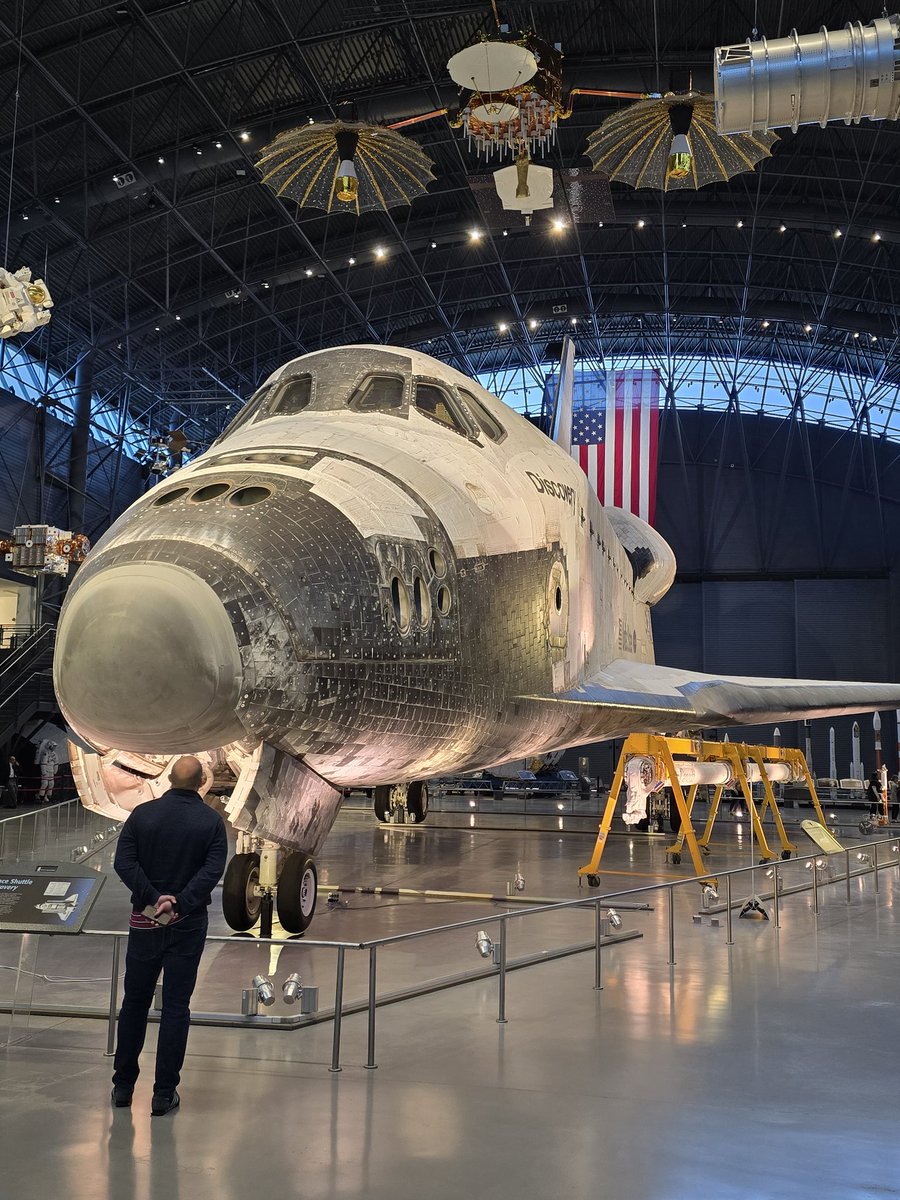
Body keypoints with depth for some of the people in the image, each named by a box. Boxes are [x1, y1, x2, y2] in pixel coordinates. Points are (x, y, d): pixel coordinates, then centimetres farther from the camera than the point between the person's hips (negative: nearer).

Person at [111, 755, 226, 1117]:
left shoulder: (143, 814, -2)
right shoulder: (211, 821, -4)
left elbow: (123, 862, -11)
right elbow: (212, 870, -16)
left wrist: (153, 898, -15)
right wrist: (180, 903, -19)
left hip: (145, 920, 1)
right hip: (188, 923, -1)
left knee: (134, 1002, 14)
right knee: (176, 1006, 5)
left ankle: (123, 1085, 23)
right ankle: (164, 1093, 7)